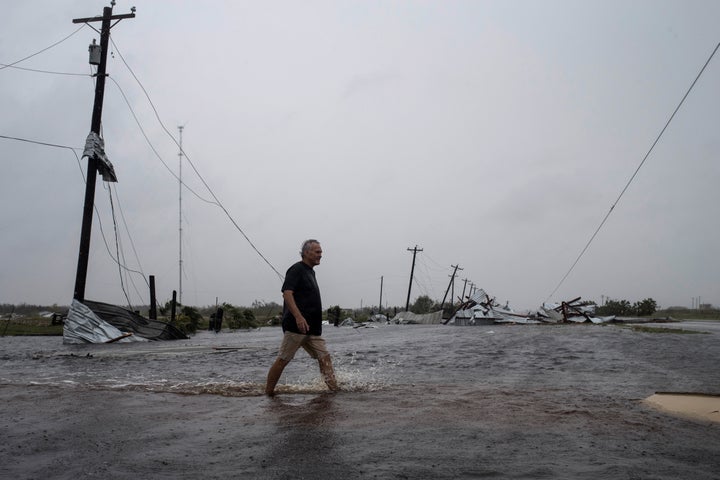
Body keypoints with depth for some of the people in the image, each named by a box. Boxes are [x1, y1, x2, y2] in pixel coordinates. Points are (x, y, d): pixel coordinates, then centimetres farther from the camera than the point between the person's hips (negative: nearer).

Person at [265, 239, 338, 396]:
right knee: (283, 359, -2)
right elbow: (287, 293, -20)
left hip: (312, 328, 9)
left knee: (324, 356, 2)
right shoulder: (296, 269, -8)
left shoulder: (310, 271, 20)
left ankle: (334, 389, 2)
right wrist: (298, 316, -30)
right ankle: (268, 392, 8)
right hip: (296, 326, -9)